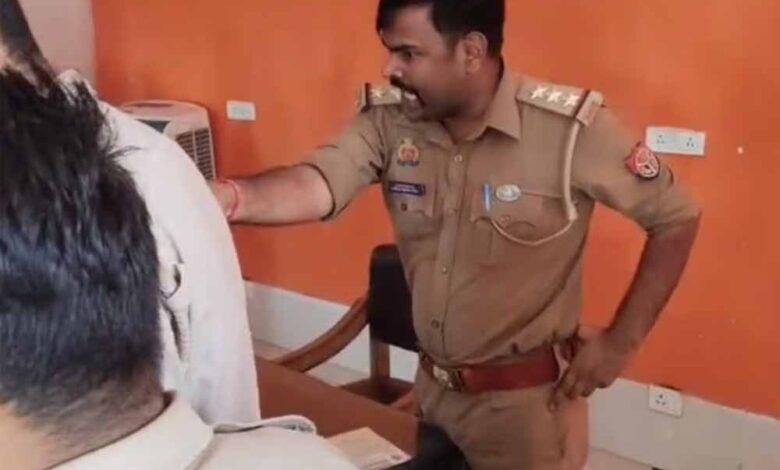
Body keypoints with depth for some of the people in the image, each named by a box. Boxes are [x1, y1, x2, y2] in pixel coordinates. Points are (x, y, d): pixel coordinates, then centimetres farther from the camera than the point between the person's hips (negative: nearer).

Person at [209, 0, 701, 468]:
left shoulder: (571, 126, -20)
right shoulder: (389, 119, -9)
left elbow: (676, 217, -11)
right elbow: (317, 188, -23)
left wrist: (622, 341, -11)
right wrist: (226, 197, -43)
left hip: (528, 400, -4)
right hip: (432, 388, 5)